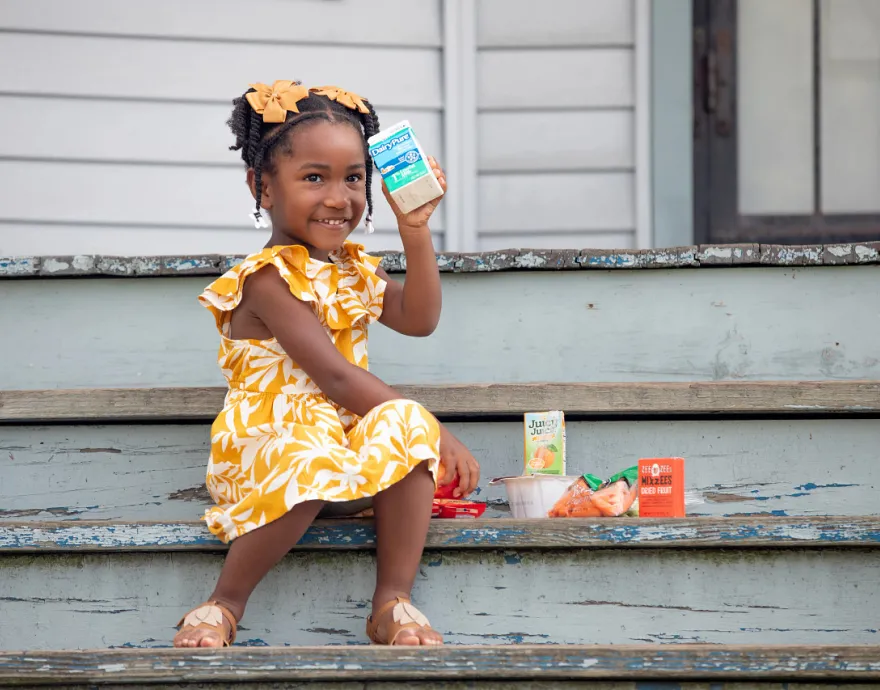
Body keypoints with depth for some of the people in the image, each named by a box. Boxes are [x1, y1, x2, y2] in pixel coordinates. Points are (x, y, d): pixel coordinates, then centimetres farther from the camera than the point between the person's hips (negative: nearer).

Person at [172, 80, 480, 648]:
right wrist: (436, 432, -22)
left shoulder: (353, 270, 16)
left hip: (351, 447, 7)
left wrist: (415, 229, -7)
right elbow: (334, 375, -20)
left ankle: (393, 600, -22)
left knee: (406, 430, -25)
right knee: (305, 463, -41)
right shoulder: (269, 280, -13)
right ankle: (225, 603, -21)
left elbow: (419, 319, 2)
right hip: (270, 444, -7)